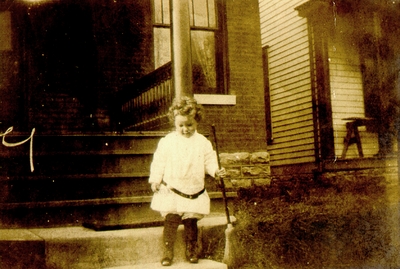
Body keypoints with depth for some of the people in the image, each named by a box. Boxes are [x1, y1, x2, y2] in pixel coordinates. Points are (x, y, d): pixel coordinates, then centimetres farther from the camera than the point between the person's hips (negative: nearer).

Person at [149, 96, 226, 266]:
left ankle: (191, 250, 24)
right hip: (171, 191, -1)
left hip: (194, 192, 1)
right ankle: (167, 252, 9)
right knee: (170, 221, -3)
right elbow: (159, 162, 2)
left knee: (191, 222, 6)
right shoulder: (167, 141, -1)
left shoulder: (203, 142, 3)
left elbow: (209, 161, 4)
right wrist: (155, 179, -5)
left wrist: (216, 171, -13)